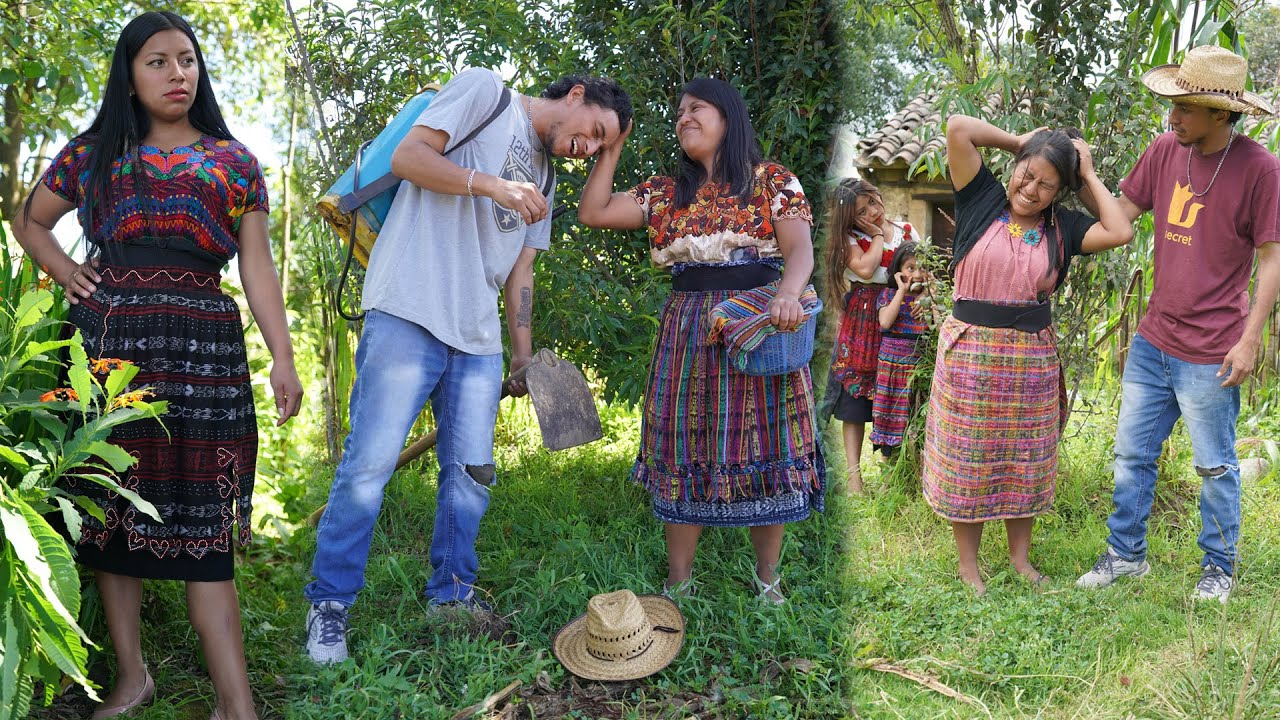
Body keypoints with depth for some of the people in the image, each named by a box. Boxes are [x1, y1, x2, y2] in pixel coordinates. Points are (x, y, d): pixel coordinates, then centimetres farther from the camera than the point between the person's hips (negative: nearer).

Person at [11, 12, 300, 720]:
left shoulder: (233, 160, 11)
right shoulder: (92, 153, 14)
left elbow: (257, 266, 6)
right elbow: (29, 221, 27)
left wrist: (283, 358, -4)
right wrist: (65, 273, 7)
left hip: (204, 345, -2)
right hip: (108, 339, 2)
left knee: (200, 512, -7)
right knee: (113, 506, 2)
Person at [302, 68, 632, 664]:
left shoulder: (542, 173, 25)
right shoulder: (485, 90, 5)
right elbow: (407, 156, -6)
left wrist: (524, 351, 20)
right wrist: (492, 184, -15)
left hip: (479, 336, 8)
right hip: (411, 316, -7)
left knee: (471, 472, 7)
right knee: (370, 462, -7)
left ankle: (451, 594, 23)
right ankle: (329, 603, 4)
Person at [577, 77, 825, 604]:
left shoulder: (772, 181, 4)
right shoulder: (665, 194, 14)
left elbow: (799, 248, -8)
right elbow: (594, 213, 9)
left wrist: (788, 291, -28)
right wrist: (611, 150, 10)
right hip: (688, 332, 3)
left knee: (764, 450, 1)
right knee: (686, 451, 3)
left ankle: (767, 579, 15)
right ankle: (677, 585, 12)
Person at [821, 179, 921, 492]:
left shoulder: (906, 231, 6)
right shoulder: (850, 239, -3)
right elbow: (864, 268, -22)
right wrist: (878, 235, -9)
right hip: (862, 321, -2)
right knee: (855, 396, -2)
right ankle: (854, 473, 2)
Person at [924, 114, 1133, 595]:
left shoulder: (1063, 227, 5)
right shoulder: (982, 200, -3)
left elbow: (1121, 232, -12)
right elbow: (958, 128, -13)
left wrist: (1089, 175, -2)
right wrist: (1017, 141, -1)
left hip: (1032, 357, 3)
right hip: (970, 352, -3)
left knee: (1025, 463, 14)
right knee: (967, 462, 7)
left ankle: (1020, 555, 31)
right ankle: (967, 564, 21)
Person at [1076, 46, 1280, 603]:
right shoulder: (1166, 150, 0)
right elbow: (1122, 216, 7)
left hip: (1210, 355, -5)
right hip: (1152, 341, 5)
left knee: (1215, 467, 11)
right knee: (1132, 455, 14)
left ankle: (1220, 566, 30)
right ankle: (1126, 554, 30)